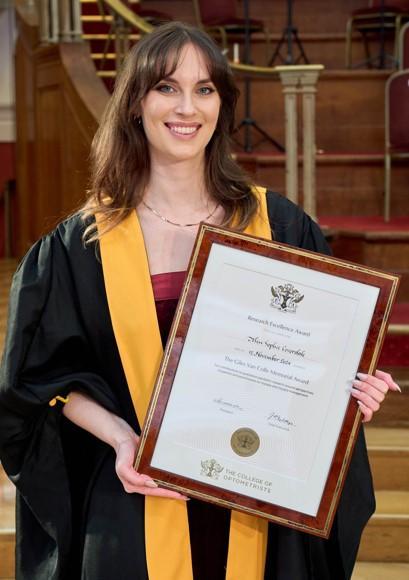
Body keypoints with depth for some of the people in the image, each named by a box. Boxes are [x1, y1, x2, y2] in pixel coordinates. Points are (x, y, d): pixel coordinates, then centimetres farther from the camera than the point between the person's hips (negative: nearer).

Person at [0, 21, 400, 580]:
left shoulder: (277, 225, 0)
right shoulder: (84, 243, -2)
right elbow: (50, 373, 1)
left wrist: (353, 388, -13)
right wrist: (119, 436, -15)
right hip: (138, 506, -1)